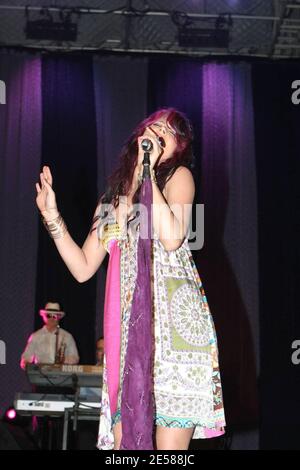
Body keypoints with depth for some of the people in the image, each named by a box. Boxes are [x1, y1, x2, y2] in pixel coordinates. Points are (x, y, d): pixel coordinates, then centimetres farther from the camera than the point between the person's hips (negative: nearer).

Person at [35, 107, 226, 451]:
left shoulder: (178, 176, 7)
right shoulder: (111, 199, 21)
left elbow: (172, 237, -13)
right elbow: (83, 268, 18)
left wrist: (147, 171, -8)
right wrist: (51, 214, 14)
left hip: (174, 320, -4)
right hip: (128, 325, 5)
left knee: (170, 446, -11)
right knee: (122, 441, -2)